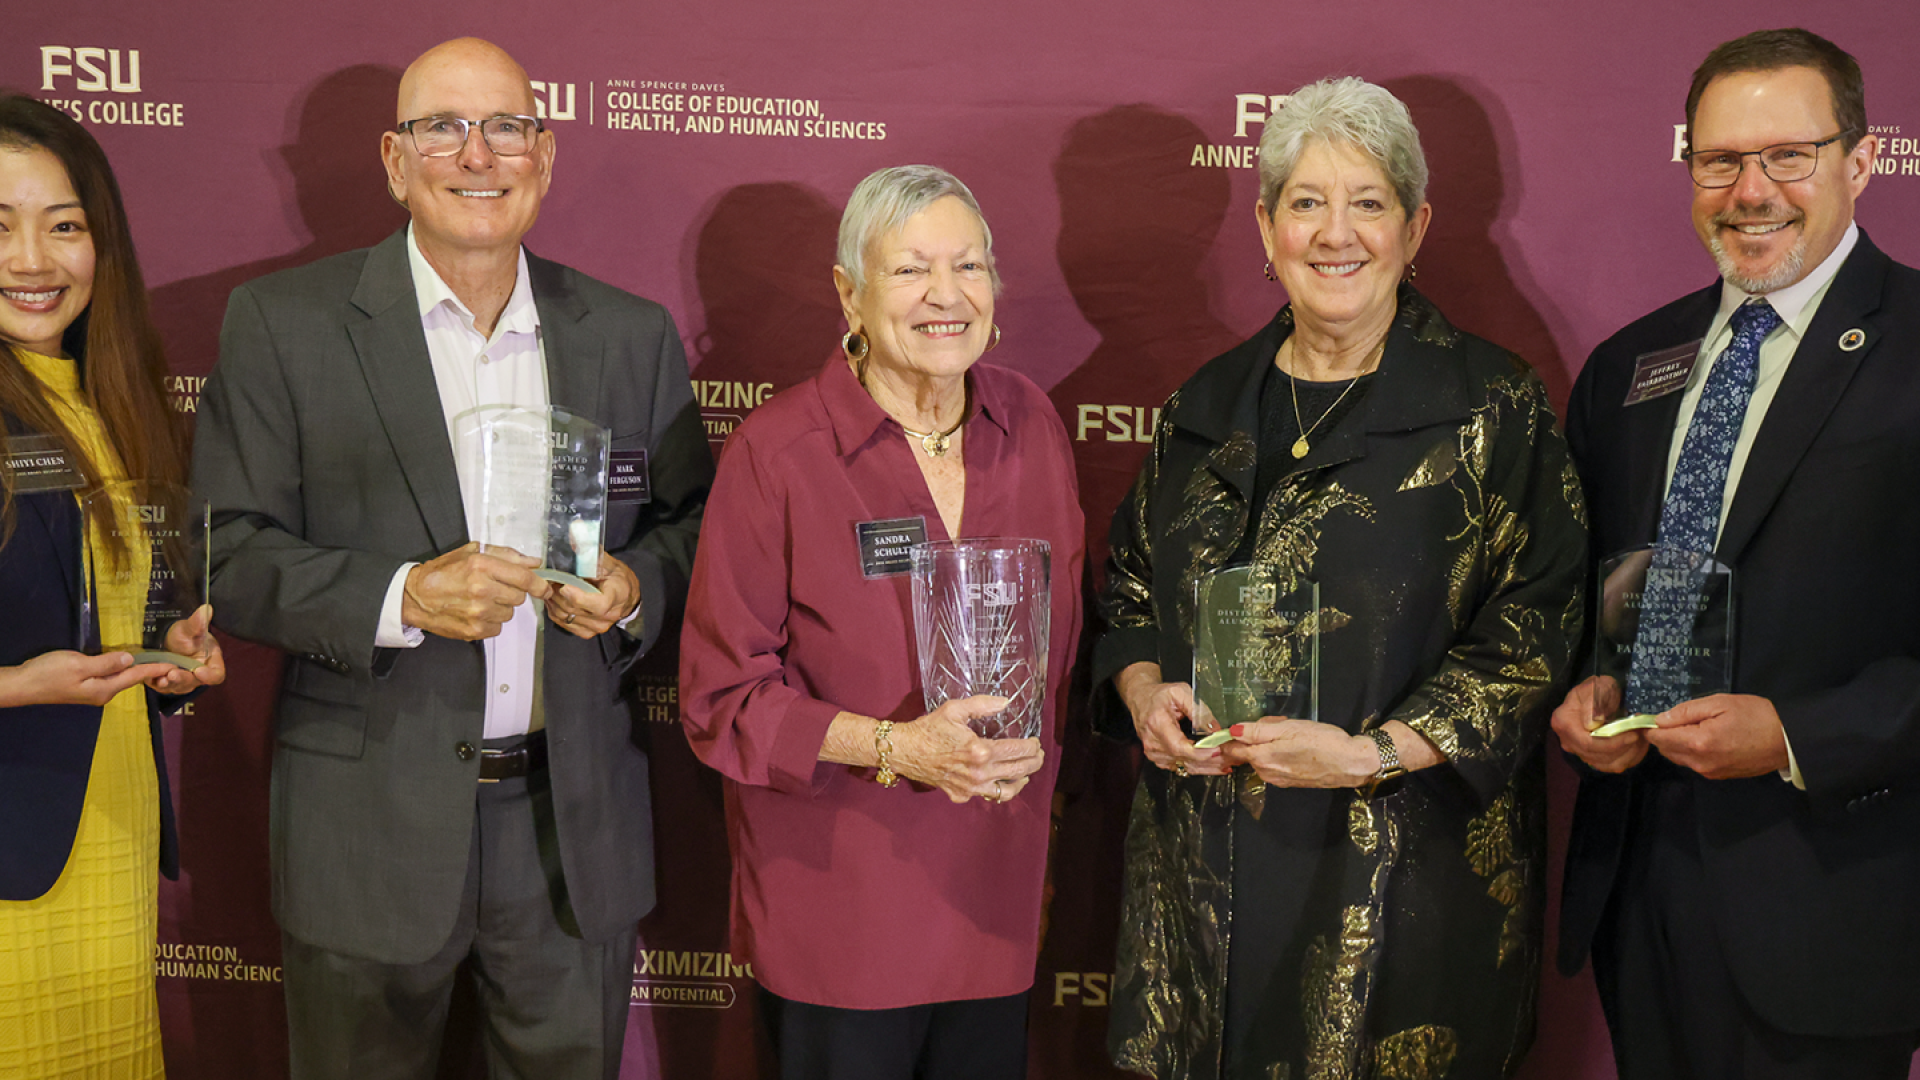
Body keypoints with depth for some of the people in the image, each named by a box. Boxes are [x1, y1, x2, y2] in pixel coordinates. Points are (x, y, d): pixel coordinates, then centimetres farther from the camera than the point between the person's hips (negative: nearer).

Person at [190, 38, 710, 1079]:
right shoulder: (283, 322, -5)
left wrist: (635, 587, -12)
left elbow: (695, 520, 10)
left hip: (577, 824, 3)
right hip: (370, 826, -2)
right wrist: (404, 596, -22)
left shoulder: (632, 334, 3)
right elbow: (228, 555, -7)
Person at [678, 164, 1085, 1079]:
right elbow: (719, 696, -11)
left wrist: (1032, 752, 5)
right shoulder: (776, 453, -13)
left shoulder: (1029, 421, 2)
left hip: (996, 884, 4)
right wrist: (893, 747, -21)